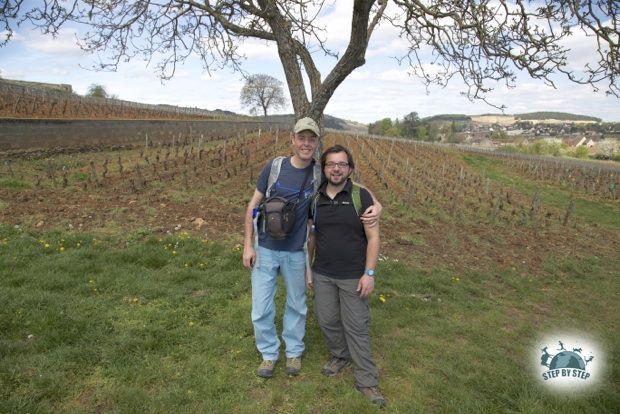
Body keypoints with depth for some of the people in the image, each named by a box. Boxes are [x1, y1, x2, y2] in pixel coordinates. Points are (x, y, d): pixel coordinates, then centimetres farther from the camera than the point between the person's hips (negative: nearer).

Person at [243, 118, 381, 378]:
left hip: (296, 252, 1)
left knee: (296, 305, 17)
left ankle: (294, 351, 41)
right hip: (265, 249, 0)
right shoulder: (274, 167, -9)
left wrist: (375, 206, -24)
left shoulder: (320, 175, -7)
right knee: (261, 308, 7)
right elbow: (253, 205, -2)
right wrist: (248, 245, -4)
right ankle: (269, 353, 33)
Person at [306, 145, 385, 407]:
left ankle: (367, 381, 21)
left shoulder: (361, 196, -10)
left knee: (356, 327, 4)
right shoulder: (315, 198, 1)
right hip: (323, 275, 4)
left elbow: (373, 237, -9)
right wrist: (308, 268, 10)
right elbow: (310, 236, 10)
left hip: (353, 276, -3)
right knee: (327, 320, 14)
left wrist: (369, 273, -14)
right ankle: (340, 355, 42)